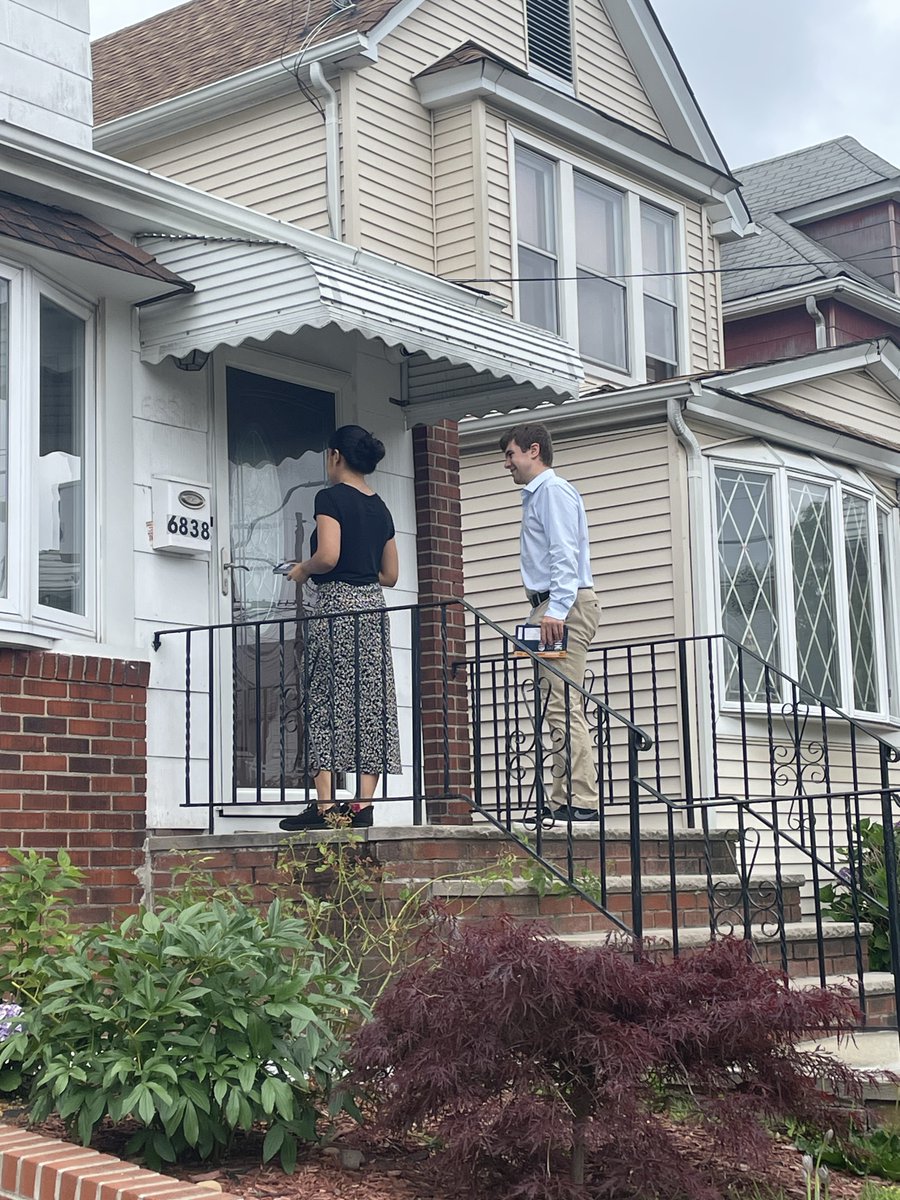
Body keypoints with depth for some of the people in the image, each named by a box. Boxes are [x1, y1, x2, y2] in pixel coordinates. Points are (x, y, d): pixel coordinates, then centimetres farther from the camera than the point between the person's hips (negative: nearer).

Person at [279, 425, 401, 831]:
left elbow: (328, 557, -17)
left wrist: (303, 569, 2)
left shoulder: (331, 497, -5)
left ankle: (324, 804, -6)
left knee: (327, 702, -4)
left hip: (336, 604, -6)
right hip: (373, 607, 7)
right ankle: (363, 803, 1)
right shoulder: (380, 508, 16)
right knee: (372, 705, 3)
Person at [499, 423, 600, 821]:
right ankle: (566, 802, 4)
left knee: (563, 707, -15)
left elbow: (565, 554, -16)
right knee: (558, 709, 5)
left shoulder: (553, 491, -4)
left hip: (566, 605, -11)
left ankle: (579, 801, -17)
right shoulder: (536, 495, 27)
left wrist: (556, 609, -24)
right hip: (552, 607, 11)